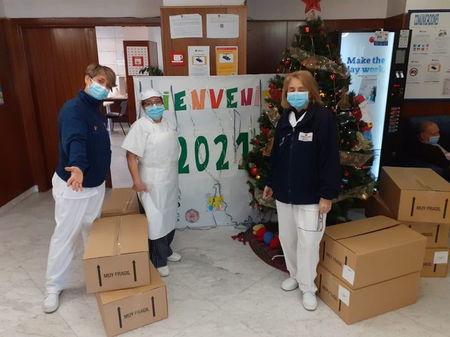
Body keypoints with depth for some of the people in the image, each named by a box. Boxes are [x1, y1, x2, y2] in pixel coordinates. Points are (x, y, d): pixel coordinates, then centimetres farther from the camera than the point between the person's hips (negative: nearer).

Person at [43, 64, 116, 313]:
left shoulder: (97, 111, 6)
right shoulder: (73, 109, -22)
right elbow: (74, 141, -42)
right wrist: (77, 167, -60)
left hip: (96, 185, 8)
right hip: (71, 186, -8)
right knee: (65, 236, 5)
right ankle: (53, 288, 23)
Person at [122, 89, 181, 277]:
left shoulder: (165, 123, 9)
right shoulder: (140, 126, -15)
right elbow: (131, 156, -18)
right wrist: (137, 180, -23)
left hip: (170, 178, 8)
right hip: (152, 180, -8)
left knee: (169, 216, 18)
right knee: (156, 220, -1)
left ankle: (166, 250, 37)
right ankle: (158, 261, 13)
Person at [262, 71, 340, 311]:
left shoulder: (323, 118, -12)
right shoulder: (285, 118, 6)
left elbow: (330, 158, -14)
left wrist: (327, 194, -15)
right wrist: (270, 183, 17)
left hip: (311, 194, -6)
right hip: (284, 191, 6)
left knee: (308, 242, 3)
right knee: (287, 237, 17)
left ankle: (308, 287, 23)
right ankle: (294, 275, 39)